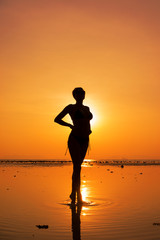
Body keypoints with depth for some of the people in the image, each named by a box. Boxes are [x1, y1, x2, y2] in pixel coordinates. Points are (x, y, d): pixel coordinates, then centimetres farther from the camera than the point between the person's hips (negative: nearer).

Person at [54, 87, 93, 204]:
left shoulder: (86, 108, 17)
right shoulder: (71, 108, 1)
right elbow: (57, 119, 4)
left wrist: (88, 129, 11)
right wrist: (71, 126, -3)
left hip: (85, 140, 6)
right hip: (74, 139, -5)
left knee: (78, 167, 10)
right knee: (77, 167, -13)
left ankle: (74, 194, 20)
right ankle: (77, 195, -7)